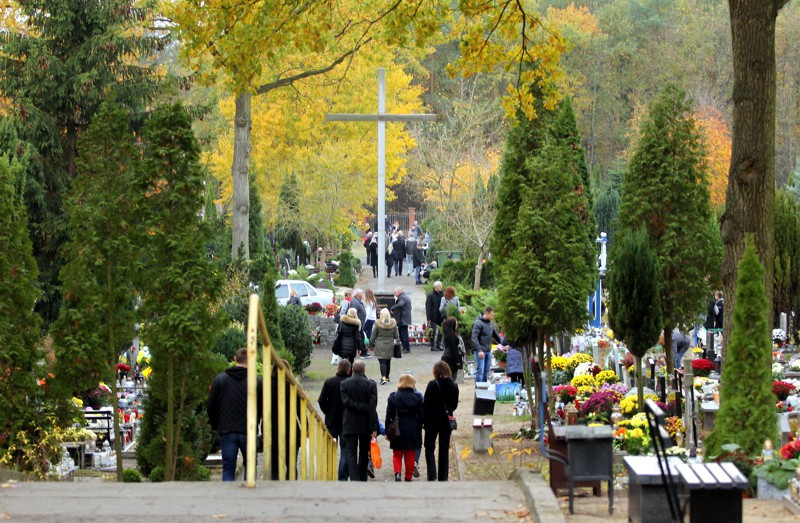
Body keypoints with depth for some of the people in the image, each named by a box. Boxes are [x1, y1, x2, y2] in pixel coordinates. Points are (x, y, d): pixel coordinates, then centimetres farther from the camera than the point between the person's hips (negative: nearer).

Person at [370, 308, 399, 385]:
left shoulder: (378, 323, -13)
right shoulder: (393, 323, -5)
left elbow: (373, 336, -5)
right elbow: (396, 336, 2)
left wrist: (371, 344, 10)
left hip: (380, 346, -3)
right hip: (390, 345, 3)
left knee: (382, 362, -4)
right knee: (388, 362, 15)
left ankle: (383, 378, -19)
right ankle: (387, 377, 26)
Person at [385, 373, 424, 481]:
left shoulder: (393, 396, -4)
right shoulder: (417, 397, -4)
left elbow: (389, 415, -2)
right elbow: (421, 416, -2)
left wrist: (387, 431, 4)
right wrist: (418, 429, 11)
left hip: (397, 429, 0)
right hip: (412, 430, 0)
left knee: (397, 455, 9)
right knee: (410, 456, 11)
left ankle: (397, 472, -15)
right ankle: (408, 478, 14)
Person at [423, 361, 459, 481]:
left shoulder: (432, 385, -15)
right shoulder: (454, 386, -2)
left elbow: (426, 404, -11)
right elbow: (455, 404, 6)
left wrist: (425, 420, 0)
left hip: (433, 420, -4)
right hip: (447, 421, 4)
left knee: (429, 448, 8)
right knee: (444, 449, 12)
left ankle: (432, 475, -8)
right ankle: (443, 477, 12)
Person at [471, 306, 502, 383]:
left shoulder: (491, 324, 12)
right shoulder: (478, 323, -11)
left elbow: (496, 336, 23)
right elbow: (474, 338, -17)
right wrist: (479, 350, -23)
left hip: (488, 351, 7)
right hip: (481, 351, -7)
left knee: (486, 371, 10)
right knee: (480, 370, -10)